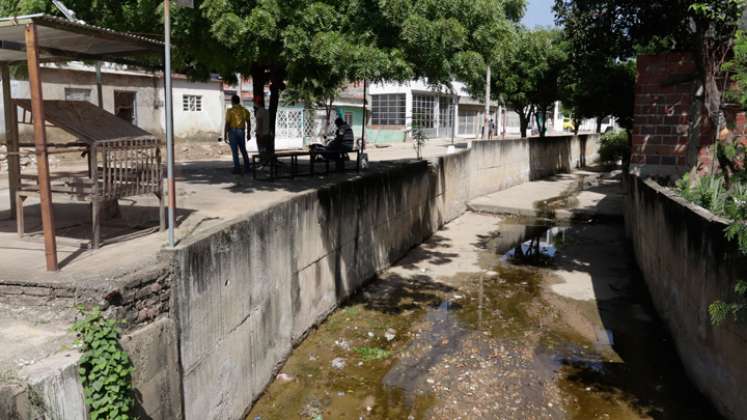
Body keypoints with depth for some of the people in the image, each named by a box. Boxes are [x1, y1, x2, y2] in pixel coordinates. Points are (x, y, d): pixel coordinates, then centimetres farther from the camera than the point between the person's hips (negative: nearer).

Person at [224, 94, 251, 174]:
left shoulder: (230, 111, -7)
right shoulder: (245, 110, 5)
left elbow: (227, 124, -10)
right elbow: (249, 123, 7)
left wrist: (225, 135, -5)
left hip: (233, 132, -4)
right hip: (242, 132, 4)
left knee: (235, 151, 0)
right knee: (243, 150, 16)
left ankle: (237, 169, -1)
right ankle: (247, 167, 19)